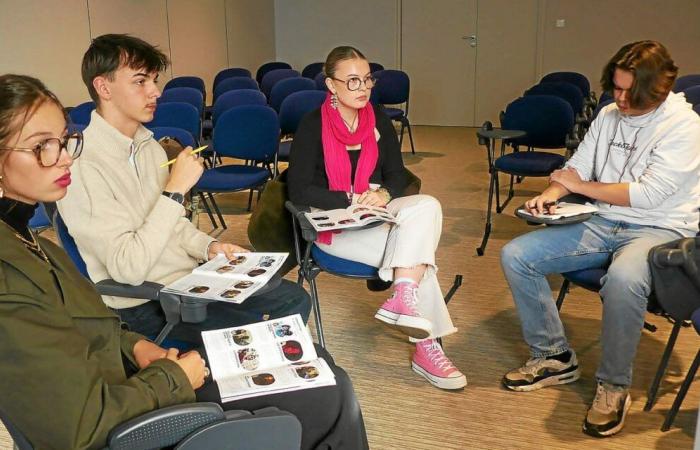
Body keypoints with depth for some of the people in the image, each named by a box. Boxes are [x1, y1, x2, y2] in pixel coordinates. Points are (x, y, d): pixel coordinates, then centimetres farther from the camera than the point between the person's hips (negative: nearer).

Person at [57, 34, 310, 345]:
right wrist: (176, 189, -25)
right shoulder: (83, 165, -22)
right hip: (143, 305, -8)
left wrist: (208, 247, -2)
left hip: (191, 276, 8)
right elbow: (127, 269, -26)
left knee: (296, 299, 2)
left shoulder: (148, 145, 6)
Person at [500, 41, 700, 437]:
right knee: (515, 256, -10)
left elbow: (647, 195, -18)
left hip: (660, 230, -6)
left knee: (623, 279, -41)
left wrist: (580, 186, -9)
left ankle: (614, 386, -17)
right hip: (601, 224, 6)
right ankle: (554, 358, 1)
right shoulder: (609, 115, 8)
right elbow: (577, 167, 11)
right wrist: (550, 195, -11)